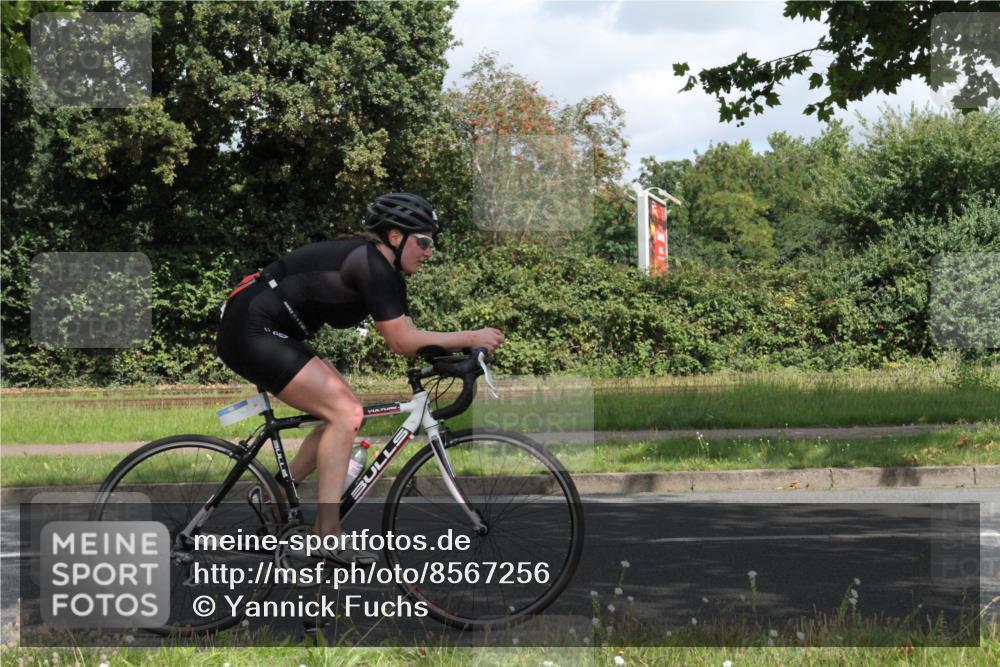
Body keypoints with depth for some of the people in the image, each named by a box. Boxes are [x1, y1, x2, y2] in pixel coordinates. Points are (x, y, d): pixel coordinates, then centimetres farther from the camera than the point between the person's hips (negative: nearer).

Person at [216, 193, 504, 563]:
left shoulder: (385, 271, 12)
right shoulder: (371, 266, -18)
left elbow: (406, 339, 10)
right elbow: (402, 342, -18)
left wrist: (462, 348, -2)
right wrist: (470, 338, -13)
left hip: (264, 333, 10)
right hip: (251, 330, -10)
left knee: (346, 410, 8)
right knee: (344, 413, -14)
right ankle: (327, 533, -15)